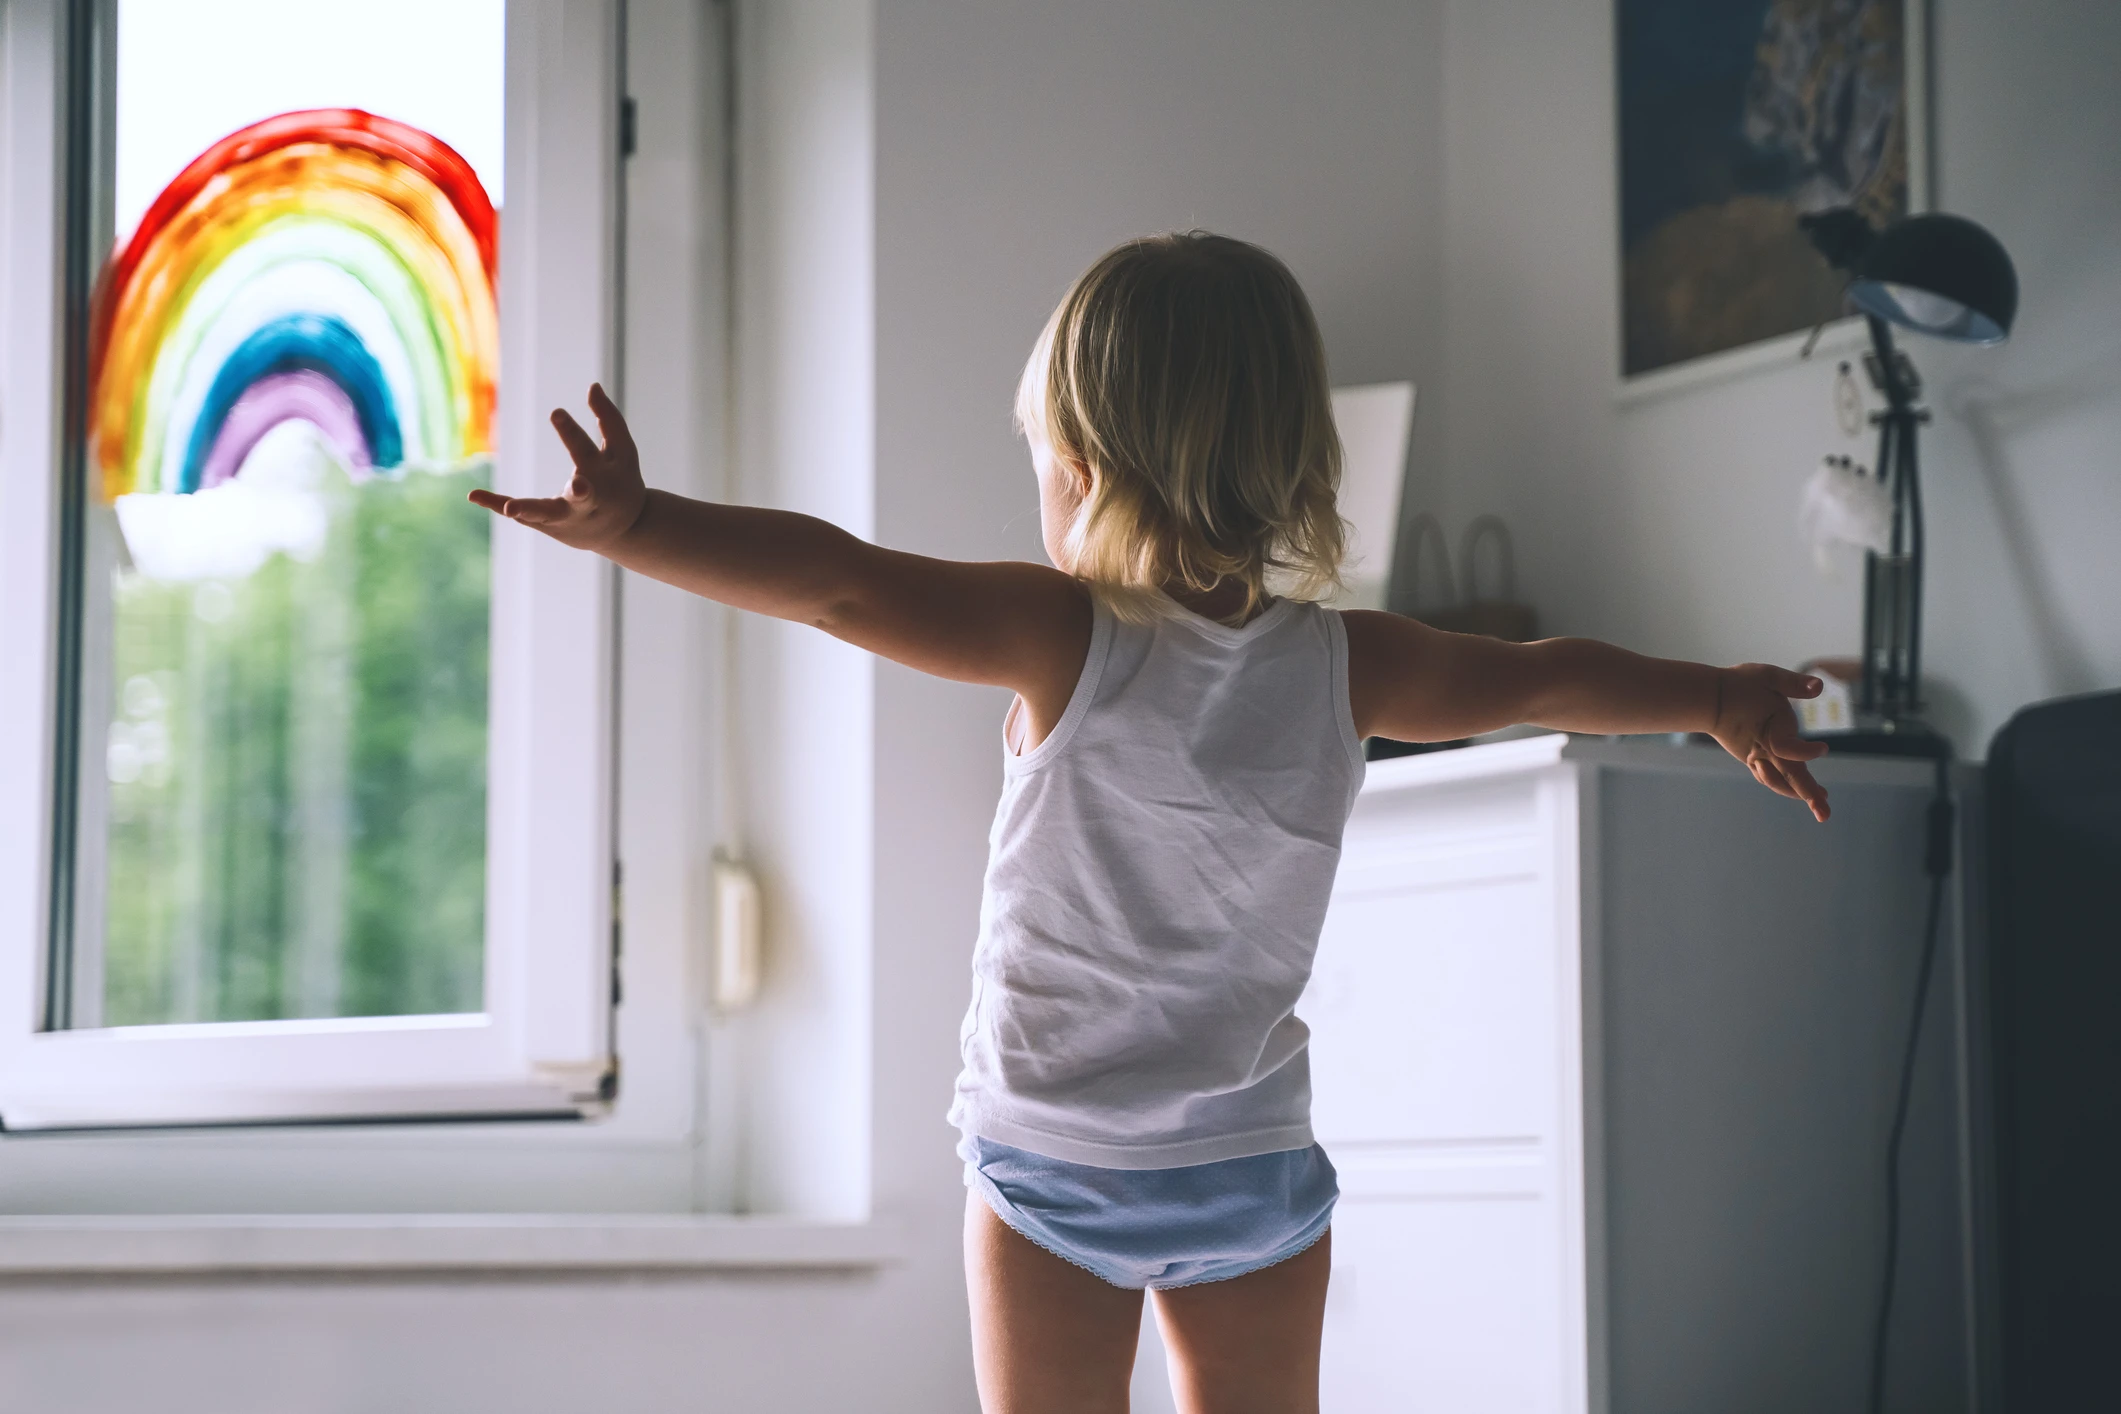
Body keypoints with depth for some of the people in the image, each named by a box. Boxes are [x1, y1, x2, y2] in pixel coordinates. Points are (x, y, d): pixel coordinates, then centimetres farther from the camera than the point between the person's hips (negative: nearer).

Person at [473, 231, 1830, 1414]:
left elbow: (841, 581, -25)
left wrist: (636, 524, -24)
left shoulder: (1066, 639, -14)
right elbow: (1549, 679, 13)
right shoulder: (1344, 664, -2)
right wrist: (1723, 702, 28)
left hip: (1052, 1161, -3)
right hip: (1257, 1165, 3)